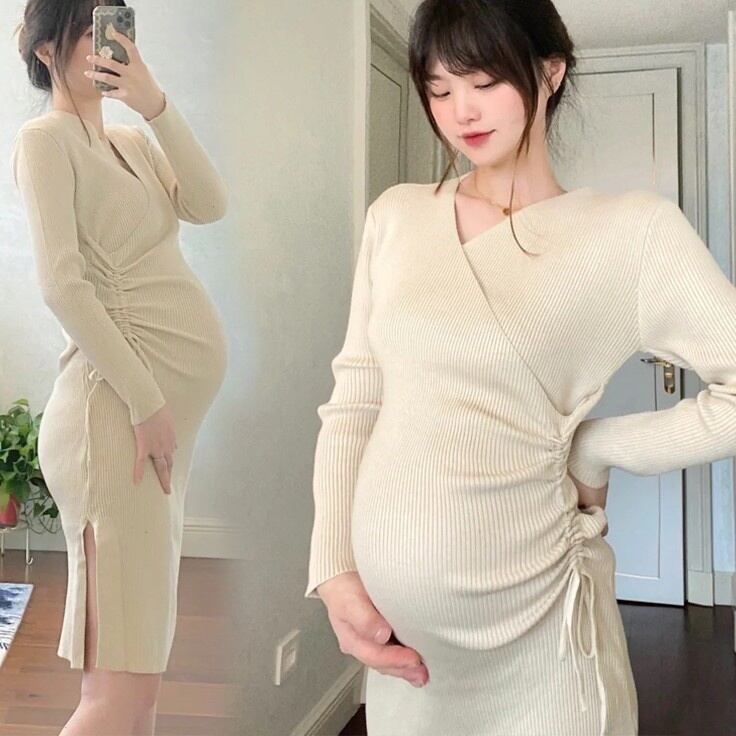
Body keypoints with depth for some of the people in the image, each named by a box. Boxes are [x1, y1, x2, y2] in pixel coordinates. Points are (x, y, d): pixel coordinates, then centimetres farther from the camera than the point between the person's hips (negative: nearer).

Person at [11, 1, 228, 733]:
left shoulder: (131, 141, 19)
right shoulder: (45, 139, -4)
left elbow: (210, 204, 4)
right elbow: (61, 283, -15)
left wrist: (156, 104, -4)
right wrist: (146, 402, -18)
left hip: (165, 406, 9)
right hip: (117, 411, -8)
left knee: (134, 670, 14)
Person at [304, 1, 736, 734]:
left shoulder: (630, 228, -9)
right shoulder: (396, 214, 3)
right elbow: (353, 401, 2)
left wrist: (593, 447, -6)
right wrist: (334, 568, -5)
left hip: (531, 611, -3)